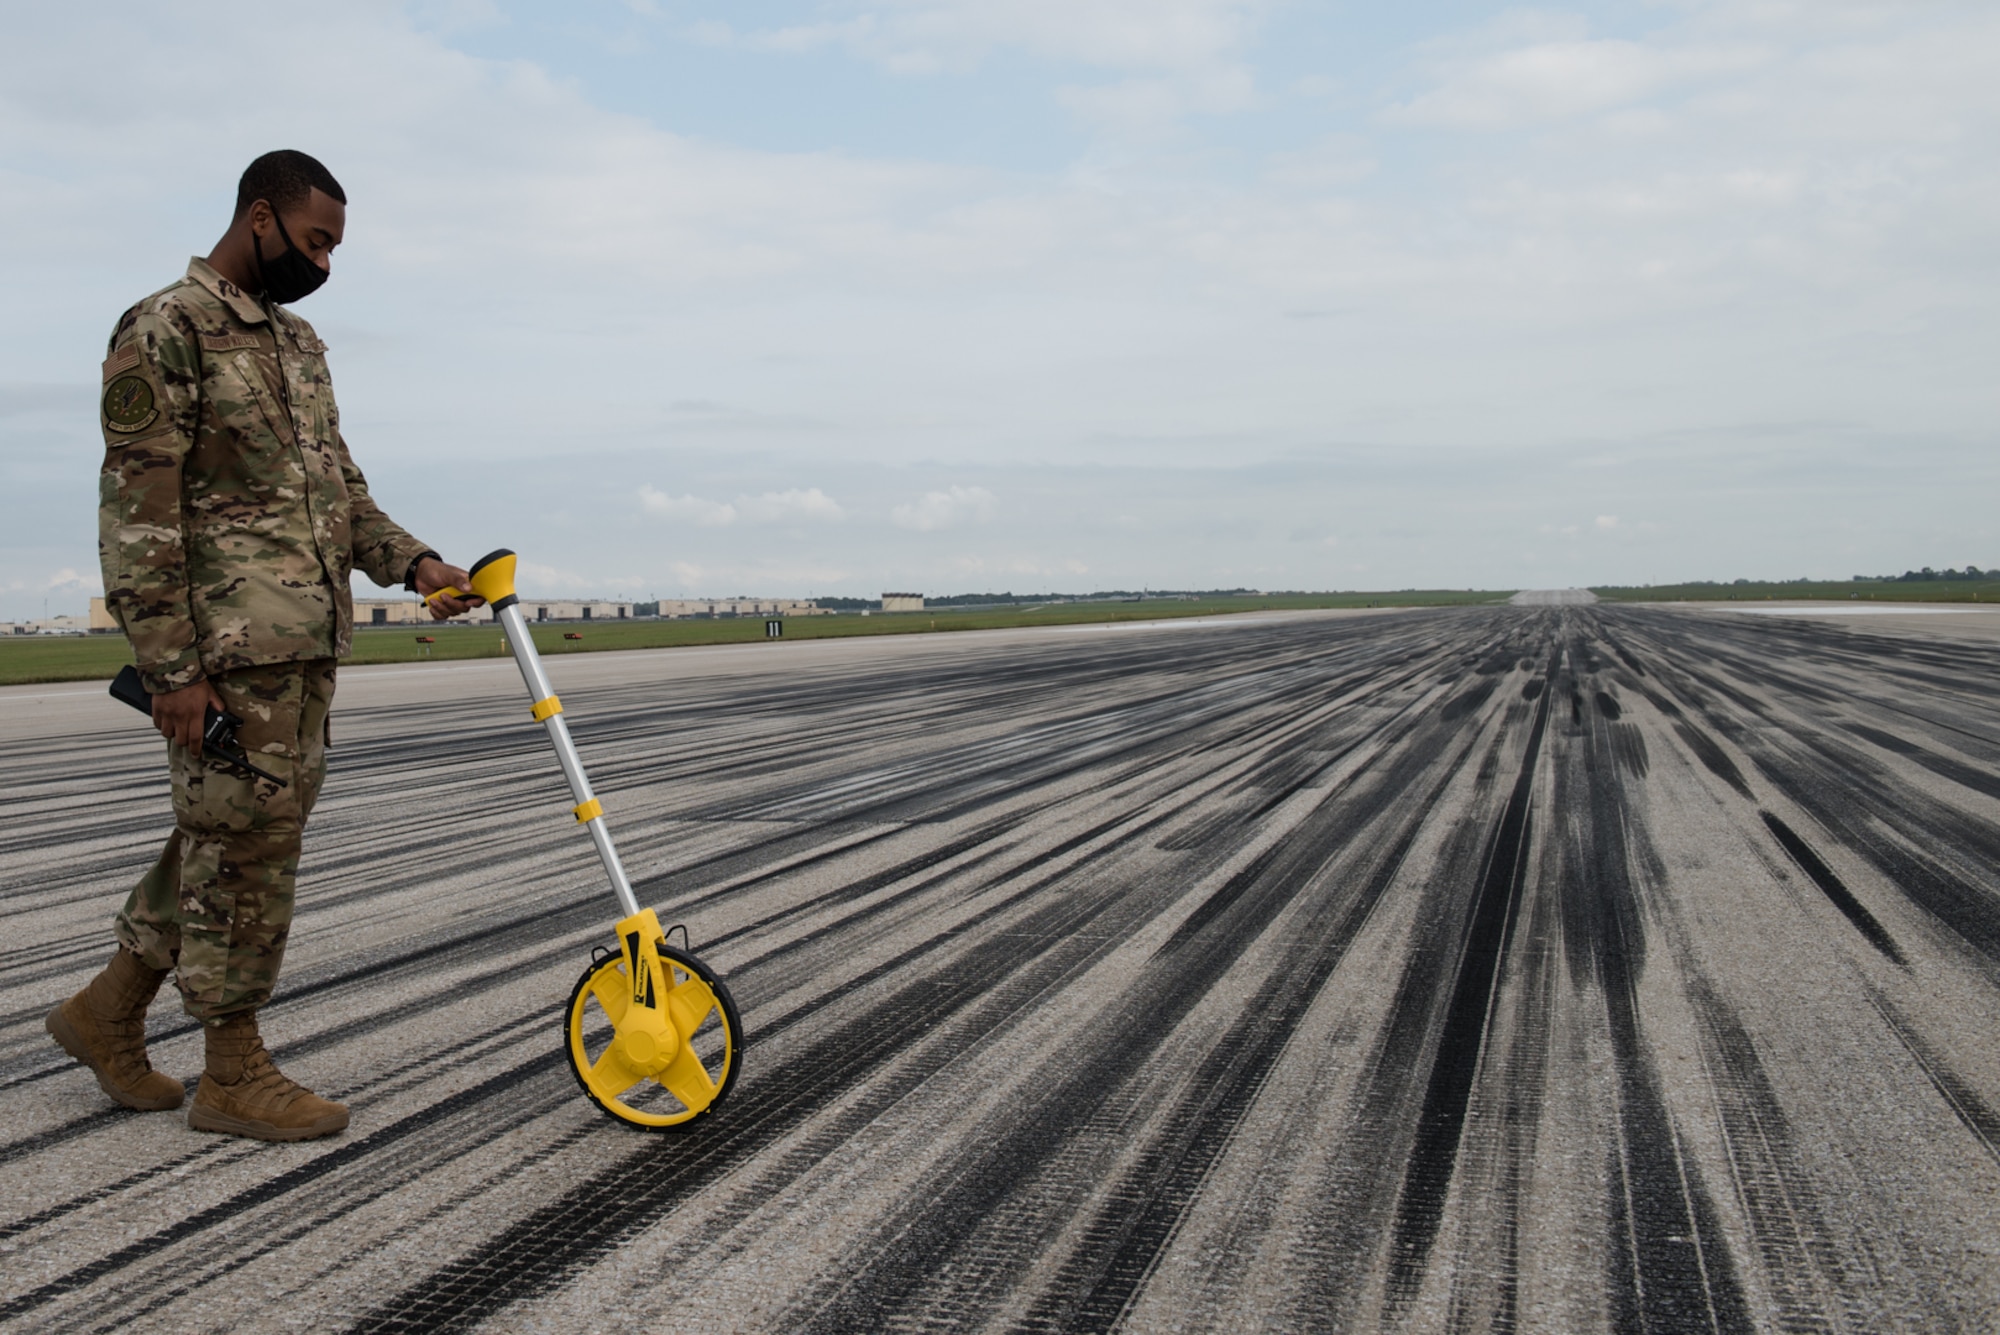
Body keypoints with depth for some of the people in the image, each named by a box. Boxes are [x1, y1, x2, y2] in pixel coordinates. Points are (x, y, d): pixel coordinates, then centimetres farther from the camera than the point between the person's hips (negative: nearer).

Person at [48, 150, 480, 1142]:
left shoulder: (299, 344, 19)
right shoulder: (165, 329, -8)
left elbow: (336, 485, 23)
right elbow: (138, 510, -14)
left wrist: (410, 561, 7)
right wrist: (169, 666, -17)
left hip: (308, 645, 9)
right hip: (229, 651, -9)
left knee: (229, 840, 14)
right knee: (246, 846, -2)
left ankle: (109, 1007, 30)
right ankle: (234, 1074, 11)